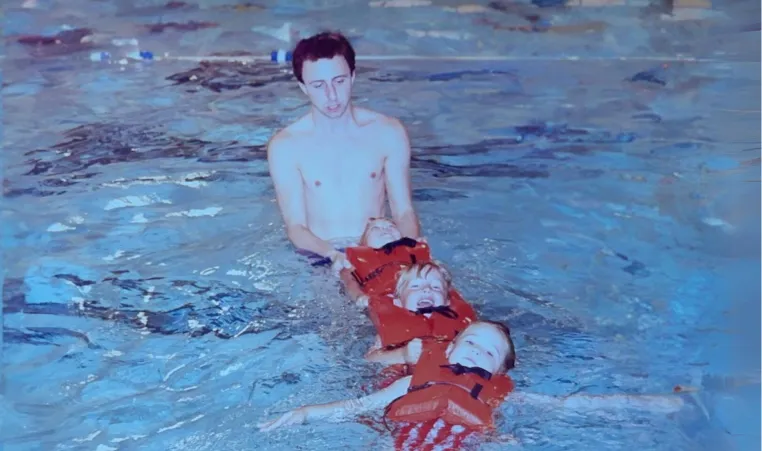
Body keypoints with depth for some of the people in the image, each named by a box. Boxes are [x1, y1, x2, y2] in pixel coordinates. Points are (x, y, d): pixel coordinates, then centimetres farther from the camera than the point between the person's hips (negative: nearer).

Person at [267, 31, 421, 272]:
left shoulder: (388, 132, 2)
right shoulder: (284, 146, -3)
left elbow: (404, 212, 3)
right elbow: (295, 226, -5)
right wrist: (333, 255, -25)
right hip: (320, 258, -1)